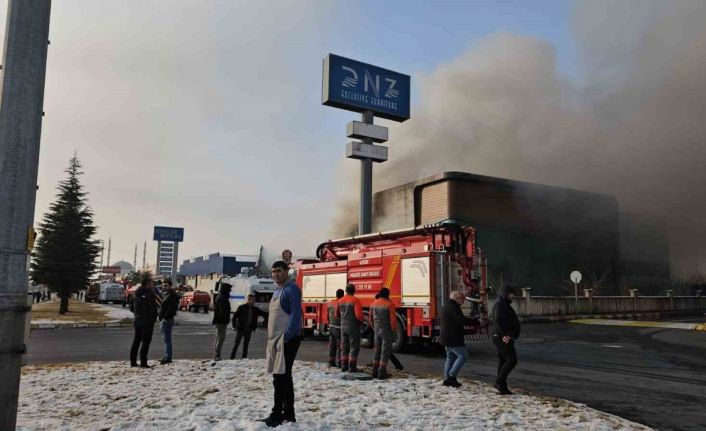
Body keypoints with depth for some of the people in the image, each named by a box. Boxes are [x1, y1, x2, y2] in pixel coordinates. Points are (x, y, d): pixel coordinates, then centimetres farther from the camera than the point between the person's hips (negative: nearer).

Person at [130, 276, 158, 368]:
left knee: (136, 341, 14)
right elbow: (153, 308, -16)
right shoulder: (149, 294, -15)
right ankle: (143, 363, -4)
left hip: (137, 320, 8)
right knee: (145, 342, -3)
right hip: (147, 321, -8)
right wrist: (154, 318, -3)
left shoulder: (137, 294, 10)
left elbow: (133, 307, 16)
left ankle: (133, 361, 18)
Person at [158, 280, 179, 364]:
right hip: (163, 320, 11)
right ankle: (166, 357, 19)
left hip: (167, 320, -10)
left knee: (167, 339, -8)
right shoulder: (166, 294, 20)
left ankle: (168, 358, -6)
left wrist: (165, 318, -24)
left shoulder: (172, 296, -13)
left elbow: (171, 309, -21)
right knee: (165, 339, 13)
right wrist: (160, 316, 17)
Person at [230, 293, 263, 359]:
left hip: (249, 329, 5)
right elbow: (234, 316, -4)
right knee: (237, 343, -1)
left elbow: (262, 313, 11)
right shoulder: (242, 307, -6)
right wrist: (234, 326, -9)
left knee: (246, 344, 9)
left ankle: (244, 357, 16)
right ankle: (232, 357, 5)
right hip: (241, 328, -4)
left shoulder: (255, 309, 7)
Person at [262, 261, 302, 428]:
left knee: (280, 377, -6)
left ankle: (277, 415, 0)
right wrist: (271, 338, 18)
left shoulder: (292, 288, -12)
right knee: (284, 377, 13)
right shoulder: (277, 290, 17)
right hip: (276, 339, 10)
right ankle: (288, 413, 21)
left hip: (287, 339, -10)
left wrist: (285, 337, -23)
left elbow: (296, 315, -19)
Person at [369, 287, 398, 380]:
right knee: (385, 352, -1)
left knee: (377, 351, 14)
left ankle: (375, 372, 15)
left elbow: (371, 319, 10)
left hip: (377, 331, 6)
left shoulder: (373, 303, 4)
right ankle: (382, 373, -1)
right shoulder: (389, 304, -15)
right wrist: (394, 331, -7)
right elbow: (393, 320, -17)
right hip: (387, 331, -6)